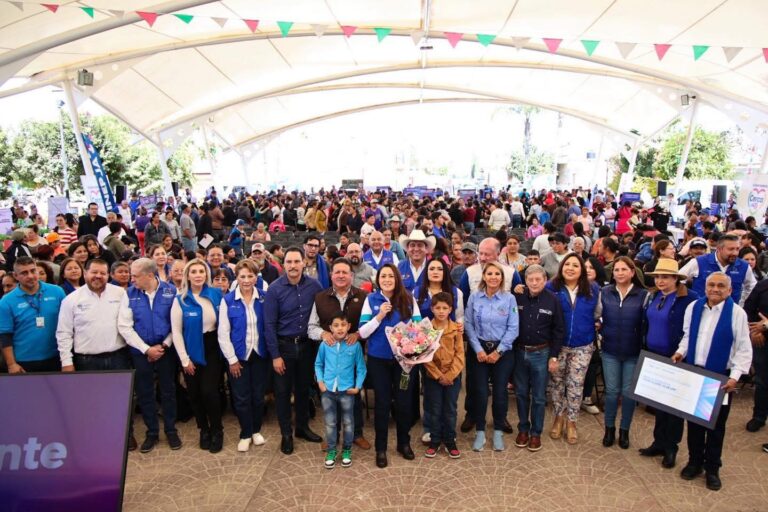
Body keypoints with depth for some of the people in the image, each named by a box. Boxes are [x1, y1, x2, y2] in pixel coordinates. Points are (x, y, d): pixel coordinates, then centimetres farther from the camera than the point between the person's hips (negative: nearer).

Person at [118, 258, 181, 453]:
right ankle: (152, 433, 28)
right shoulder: (130, 294, -5)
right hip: (140, 351, 2)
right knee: (144, 393, 12)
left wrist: (164, 345, -11)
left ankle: (171, 430, 27)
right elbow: (124, 326, -6)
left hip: (166, 350, -1)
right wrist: (146, 349, -10)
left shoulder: (171, 291, -9)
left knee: (168, 391, 10)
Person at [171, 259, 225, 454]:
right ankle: (204, 429, 30)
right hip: (192, 350, 1)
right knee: (195, 393, 9)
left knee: (209, 390, -7)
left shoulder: (216, 294, -3)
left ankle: (217, 430, 13)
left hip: (212, 348, 0)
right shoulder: (180, 299, -5)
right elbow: (176, 331, -4)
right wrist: (184, 359, -7)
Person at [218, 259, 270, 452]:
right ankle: (245, 434, 26)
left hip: (260, 354, 1)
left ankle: (256, 430, 32)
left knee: (258, 395, 12)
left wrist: (272, 351, -5)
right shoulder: (228, 300, -8)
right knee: (241, 397, 8)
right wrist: (232, 359, -8)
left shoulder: (264, 298, -4)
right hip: (239, 356, -1)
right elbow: (223, 333, -6)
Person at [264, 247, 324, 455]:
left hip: (306, 344, 2)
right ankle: (286, 434, 25)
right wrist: (275, 355, -12)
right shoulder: (275, 289, -13)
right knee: (283, 390, 9)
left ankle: (302, 427, 35)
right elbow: (269, 325, -12)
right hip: (283, 345, -2)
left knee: (304, 387, 17)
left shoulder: (314, 285, -8)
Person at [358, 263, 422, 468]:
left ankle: (404, 443, 33)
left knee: (404, 401, 10)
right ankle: (381, 448, 25)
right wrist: (379, 316, -20)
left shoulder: (409, 300, -2)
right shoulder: (371, 300, -4)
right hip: (378, 359, -1)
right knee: (382, 403, 9)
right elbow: (363, 332, -7)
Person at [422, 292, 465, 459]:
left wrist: (450, 375, -13)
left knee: (450, 410, 10)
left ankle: (450, 441, 25)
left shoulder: (456, 329, -2)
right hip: (433, 376, -1)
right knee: (434, 410, 9)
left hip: (453, 376, 1)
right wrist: (439, 375, -13)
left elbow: (459, 355, -4)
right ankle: (434, 441, 24)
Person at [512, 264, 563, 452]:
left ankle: (536, 433, 24)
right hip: (519, 352, 2)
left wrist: (554, 356, -5)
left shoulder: (553, 300, -9)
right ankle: (523, 429, 30)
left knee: (538, 396, 9)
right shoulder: (517, 297, -5)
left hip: (541, 354, -2)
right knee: (521, 393, 14)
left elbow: (558, 330, -4)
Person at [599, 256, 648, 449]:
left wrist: (644, 348, -7)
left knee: (629, 392, 9)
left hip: (633, 352, -1)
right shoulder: (604, 293, 0)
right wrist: (600, 328, -8)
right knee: (612, 391, 7)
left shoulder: (643, 295, -5)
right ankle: (609, 428, 24)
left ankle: (624, 430, 26)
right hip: (610, 350, 1)